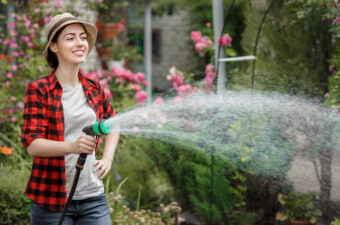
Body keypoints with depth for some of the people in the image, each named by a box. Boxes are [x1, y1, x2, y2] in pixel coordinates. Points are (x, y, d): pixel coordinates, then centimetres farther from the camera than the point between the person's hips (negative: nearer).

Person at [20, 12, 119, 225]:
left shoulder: (94, 89, 10)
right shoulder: (38, 90, -4)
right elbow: (32, 143, -12)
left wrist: (107, 157, 13)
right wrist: (72, 147, -29)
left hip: (93, 198, 4)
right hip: (51, 199, -4)